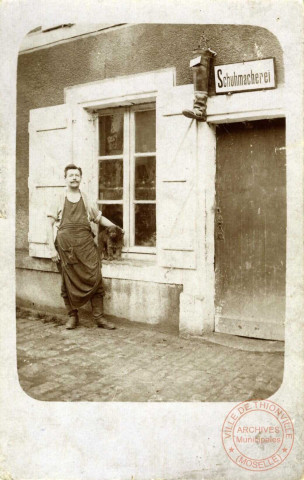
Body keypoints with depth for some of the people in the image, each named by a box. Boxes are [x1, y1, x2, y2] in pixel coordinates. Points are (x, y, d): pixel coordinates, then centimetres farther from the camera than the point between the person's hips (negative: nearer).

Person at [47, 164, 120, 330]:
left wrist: (116, 227, 12)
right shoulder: (59, 200, 8)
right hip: (66, 247, -1)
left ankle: (99, 317, 5)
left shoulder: (86, 200, 14)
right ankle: (72, 316, 19)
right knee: (68, 282, 4)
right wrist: (52, 248, -5)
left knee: (95, 280, -4)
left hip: (86, 246, 1)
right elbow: (50, 224, 4)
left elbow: (99, 218, 24)